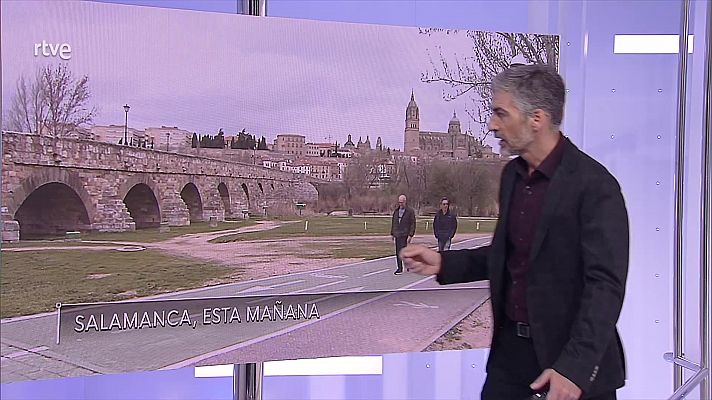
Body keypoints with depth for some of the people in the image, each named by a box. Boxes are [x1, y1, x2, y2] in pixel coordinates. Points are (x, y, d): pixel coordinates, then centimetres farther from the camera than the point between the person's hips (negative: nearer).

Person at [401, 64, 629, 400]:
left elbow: (605, 284, -20)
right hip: (510, 349, 7)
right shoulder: (512, 175, 8)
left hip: (573, 361, -6)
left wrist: (575, 367, -27)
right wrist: (444, 264, 6)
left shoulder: (595, 185, -17)